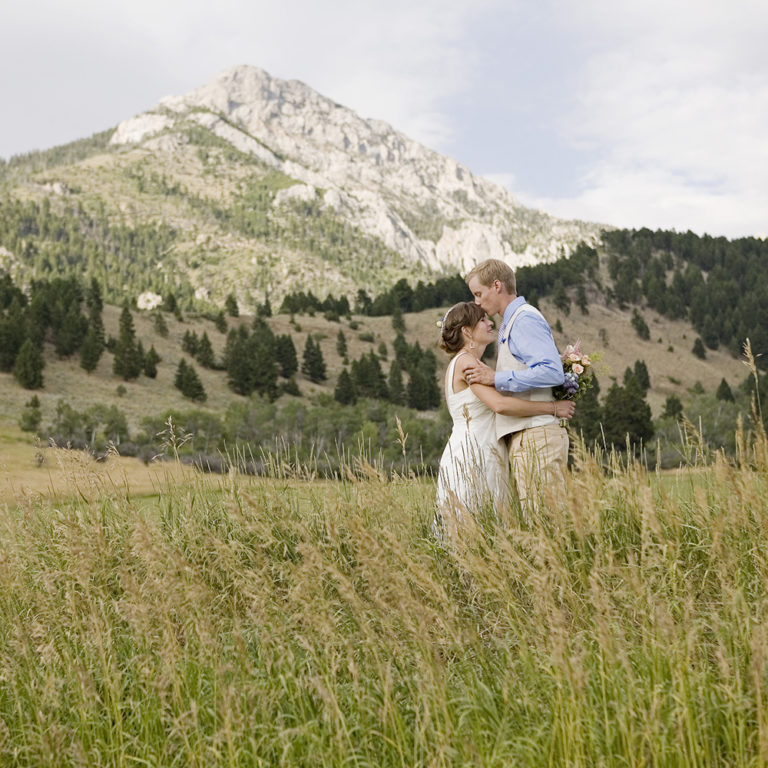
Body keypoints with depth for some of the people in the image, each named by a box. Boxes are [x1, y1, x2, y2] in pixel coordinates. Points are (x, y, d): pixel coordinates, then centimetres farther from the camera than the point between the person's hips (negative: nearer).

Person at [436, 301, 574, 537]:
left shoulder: (461, 364, 21)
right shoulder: (466, 362, -10)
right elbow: (500, 404, -23)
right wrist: (553, 408, -14)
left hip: (481, 460, 10)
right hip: (469, 462, -10)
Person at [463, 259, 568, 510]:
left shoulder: (525, 320, -8)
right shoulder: (509, 324, 23)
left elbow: (552, 372, -20)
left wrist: (496, 378, -17)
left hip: (536, 435, -10)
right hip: (522, 437, 10)